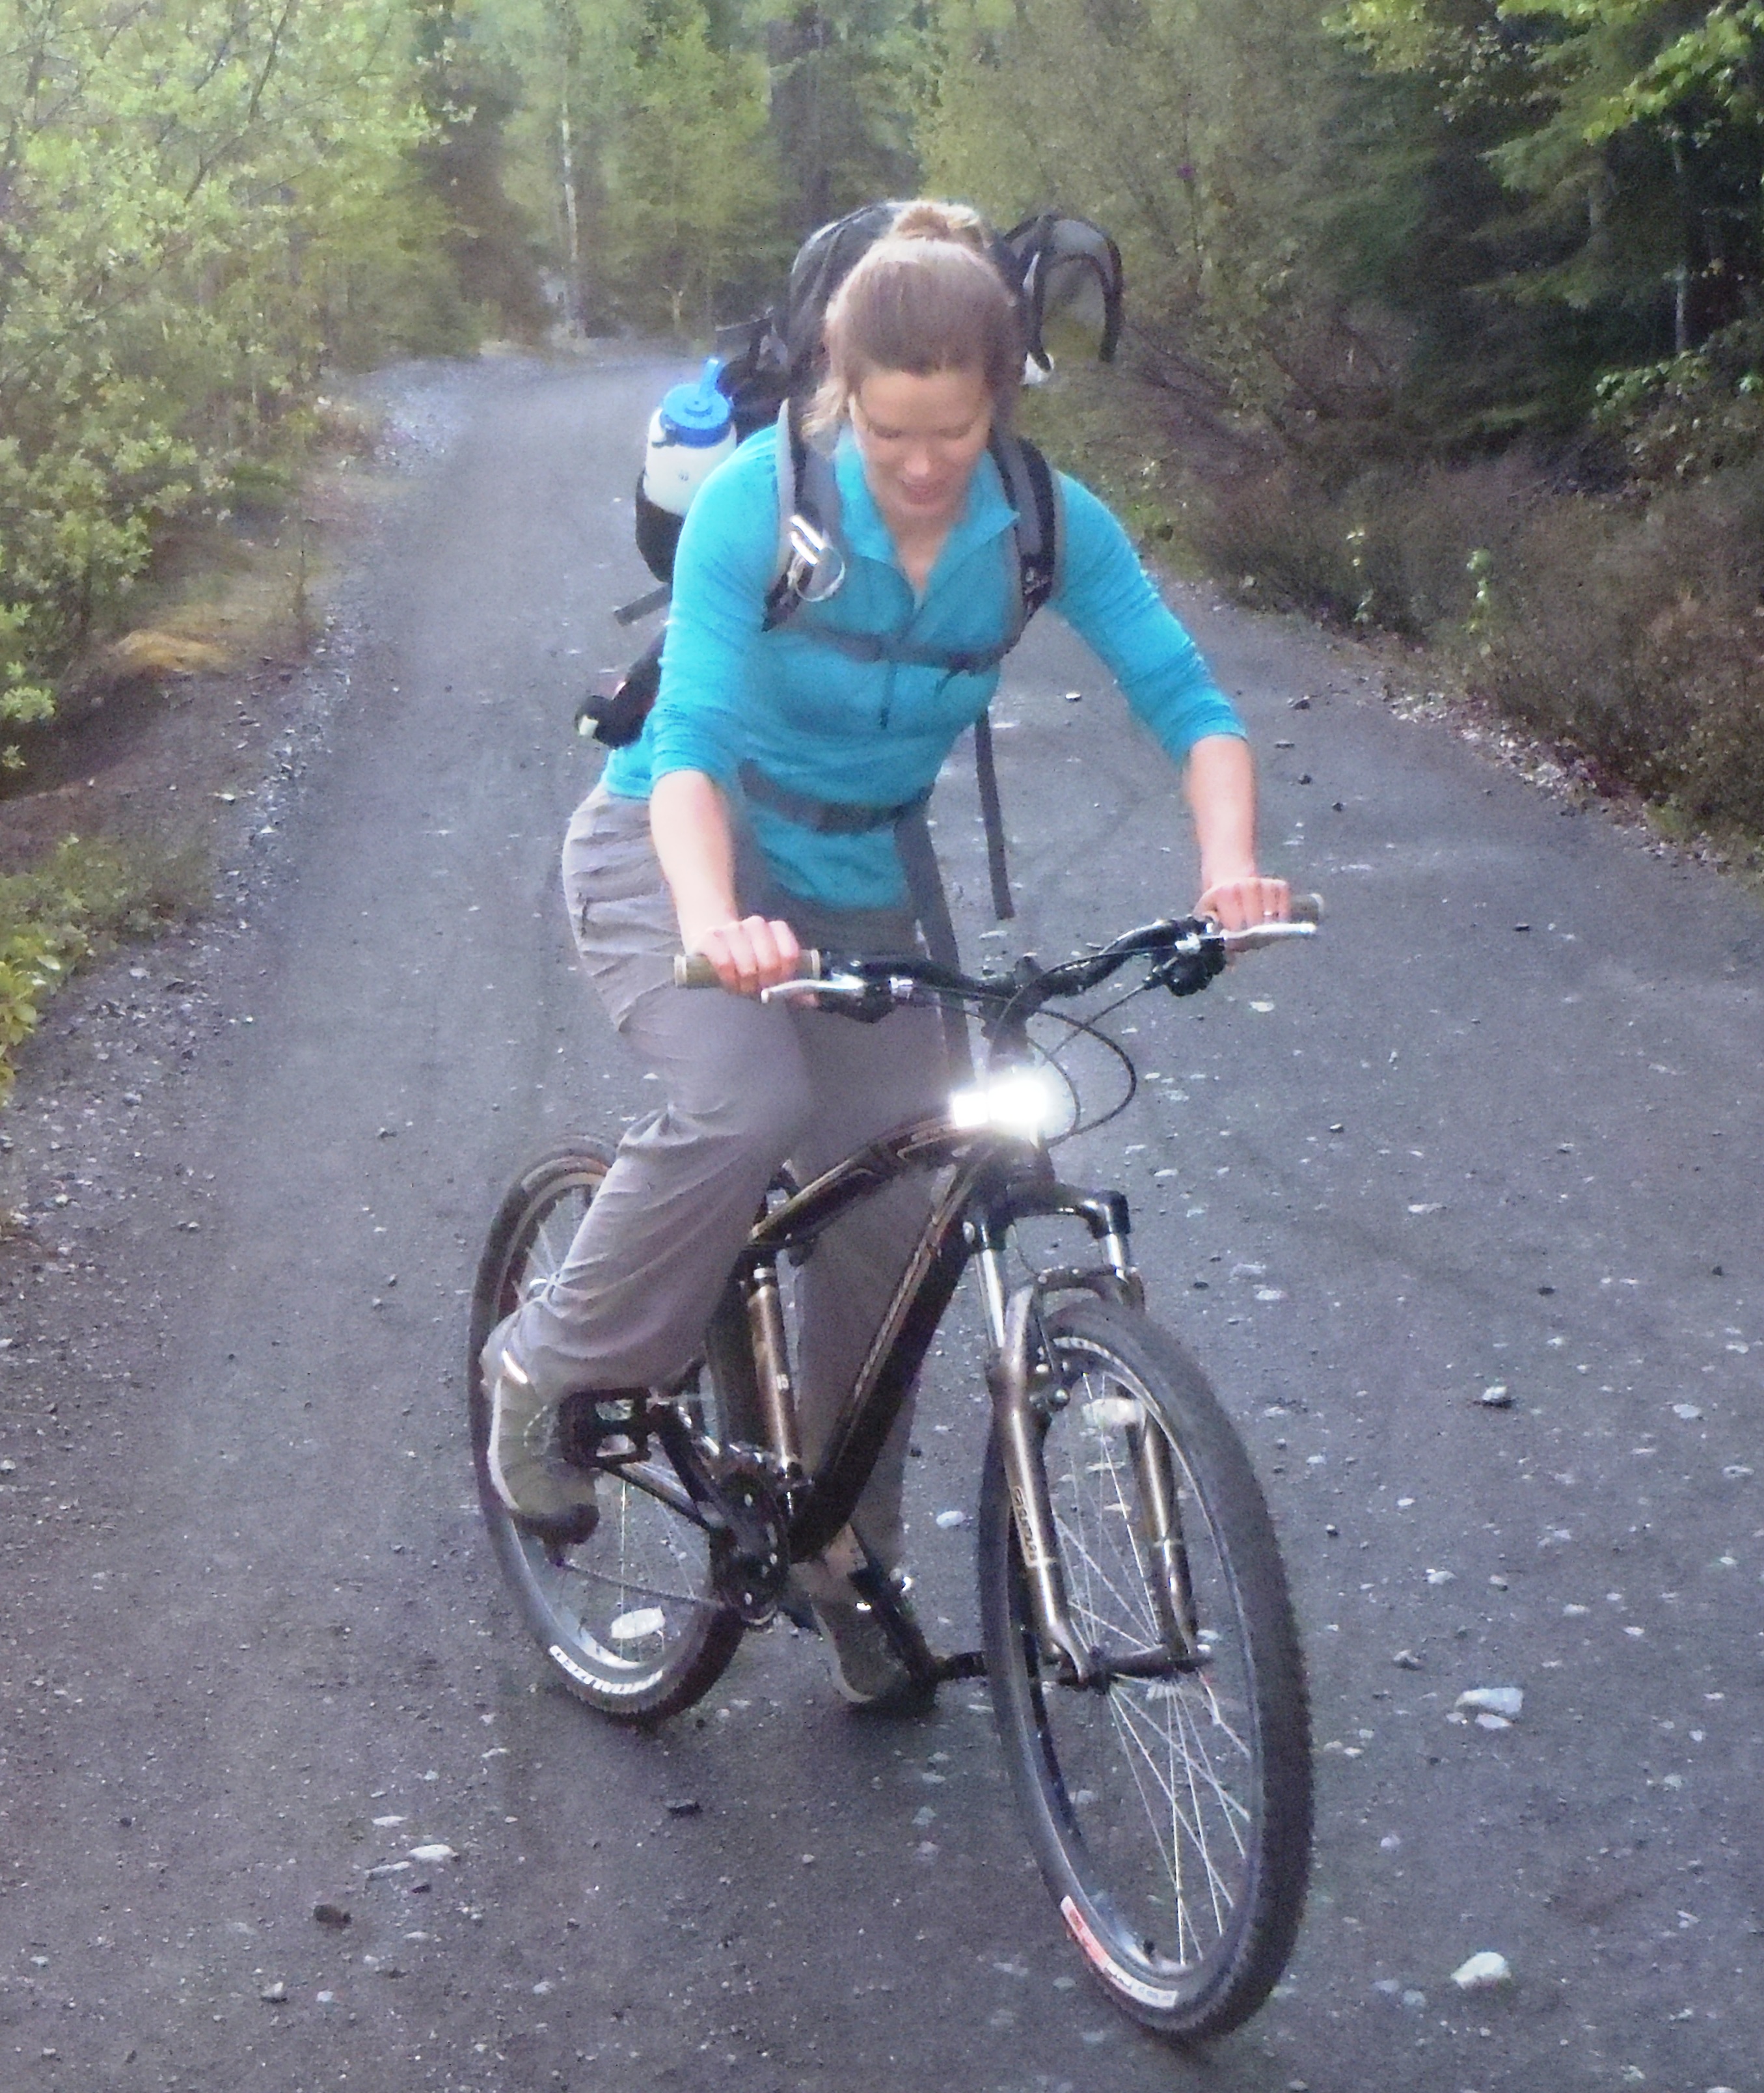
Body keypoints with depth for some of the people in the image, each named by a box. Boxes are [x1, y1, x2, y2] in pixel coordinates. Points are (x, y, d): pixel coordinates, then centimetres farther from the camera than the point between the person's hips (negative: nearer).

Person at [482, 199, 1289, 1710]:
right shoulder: (759, 499, -25)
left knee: (893, 1224, 1)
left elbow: (1189, 701, -18)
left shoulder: (1045, 521, -15)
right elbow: (691, 736, -34)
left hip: (864, 890, 4)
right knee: (746, 1112, -33)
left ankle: (849, 1553, 24)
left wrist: (1231, 863, -39)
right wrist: (713, 924, -53)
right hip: (681, 851, -4)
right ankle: (551, 1371, -6)